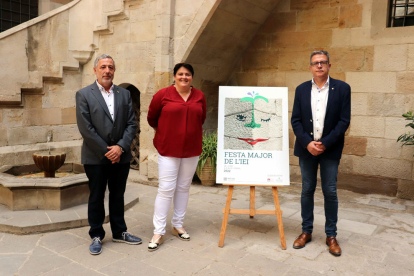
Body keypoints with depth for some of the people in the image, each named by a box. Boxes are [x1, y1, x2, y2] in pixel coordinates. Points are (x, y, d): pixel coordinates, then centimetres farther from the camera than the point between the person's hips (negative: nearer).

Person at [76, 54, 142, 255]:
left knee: (118, 196, 14)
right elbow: (85, 128, -9)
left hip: (121, 156, 3)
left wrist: (120, 147, -11)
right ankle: (96, 236, 24)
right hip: (96, 158, -3)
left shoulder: (124, 94, 8)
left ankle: (119, 232, 29)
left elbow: (131, 124, 2)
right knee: (96, 198, 9)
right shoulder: (84, 94, -2)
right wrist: (106, 151, -12)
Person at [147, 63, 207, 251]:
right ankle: (158, 232, 6)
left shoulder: (199, 96, 4)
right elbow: (152, 118, 7)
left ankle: (177, 225, 27)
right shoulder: (163, 94, -6)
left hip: (191, 149, 4)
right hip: (168, 149, -3)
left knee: (184, 187, 12)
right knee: (166, 189, -4)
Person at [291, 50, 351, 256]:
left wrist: (325, 144, -14)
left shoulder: (342, 88, -2)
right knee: (307, 191, 10)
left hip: (330, 149, -2)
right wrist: (307, 143, -12)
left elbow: (344, 121, -6)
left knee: (330, 192, 4)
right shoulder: (301, 89, 4)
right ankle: (306, 231, 23)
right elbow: (295, 120, 1)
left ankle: (331, 236, 19)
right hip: (306, 148, 2)